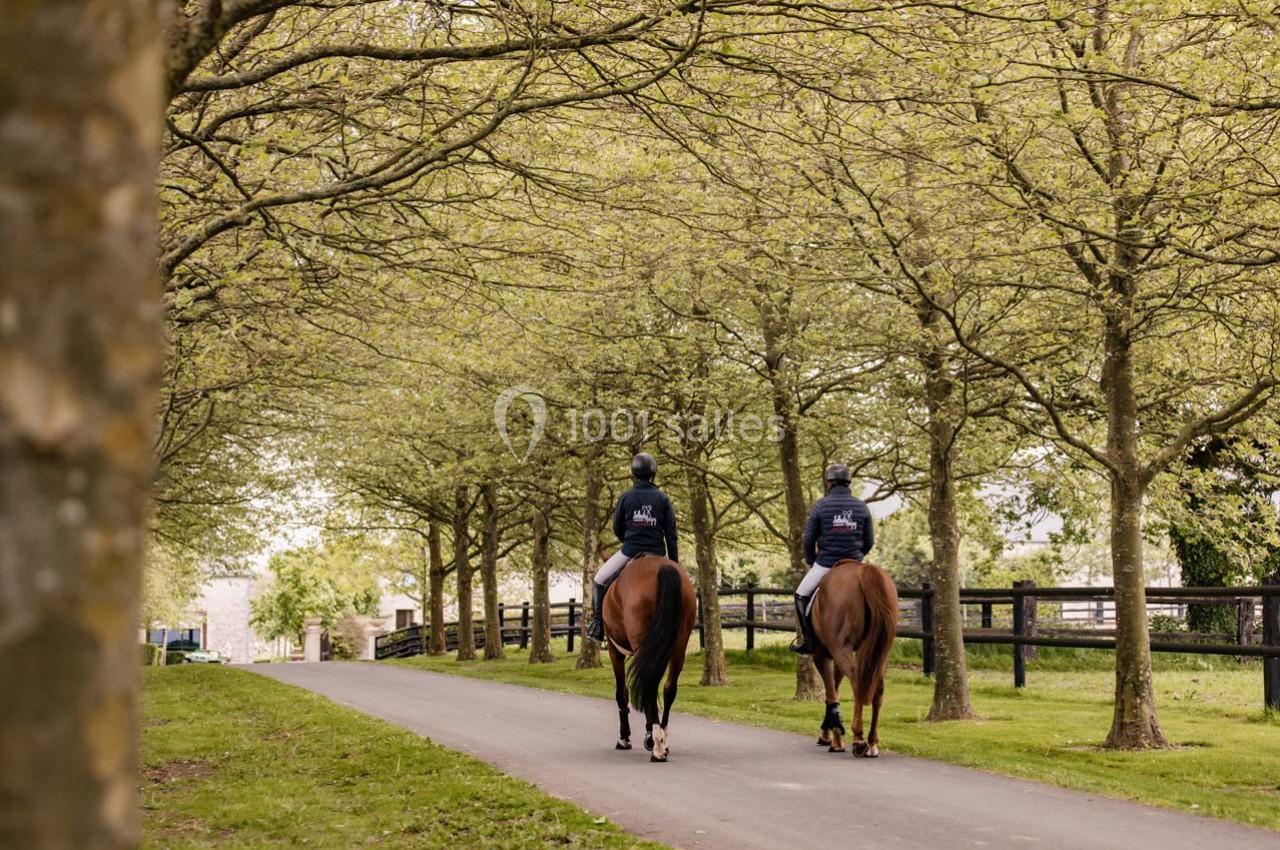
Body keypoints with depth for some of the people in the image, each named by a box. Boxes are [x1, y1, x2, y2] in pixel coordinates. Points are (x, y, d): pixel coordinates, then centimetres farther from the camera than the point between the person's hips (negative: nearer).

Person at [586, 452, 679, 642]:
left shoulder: (626, 497, -3)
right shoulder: (663, 499, -1)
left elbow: (617, 529, 6)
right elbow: (671, 534, -3)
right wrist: (674, 564, 2)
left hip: (630, 551, -1)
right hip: (657, 554, 1)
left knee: (599, 580, 16)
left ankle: (597, 625, 11)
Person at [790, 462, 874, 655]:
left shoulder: (821, 505, -6)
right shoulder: (862, 506, 2)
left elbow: (808, 539, -3)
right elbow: (869, 541, 5)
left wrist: (810, 562, 13)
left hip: (826, 563, -3)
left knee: (801, 595, 15)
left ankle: (807, 641, 8)